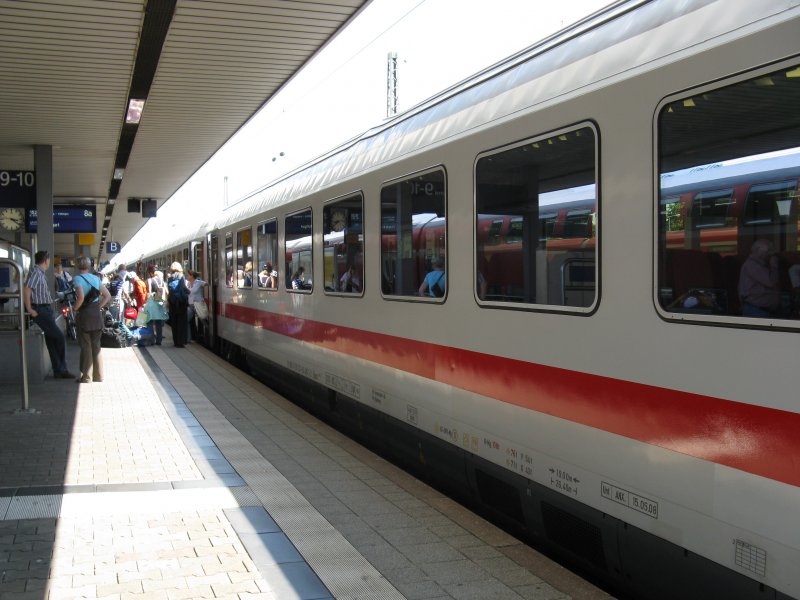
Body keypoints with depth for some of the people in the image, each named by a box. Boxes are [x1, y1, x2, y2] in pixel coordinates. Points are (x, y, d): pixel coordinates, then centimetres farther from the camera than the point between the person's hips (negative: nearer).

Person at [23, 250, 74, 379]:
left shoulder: (40, 273, 16)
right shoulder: (35, 272, -13)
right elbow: (26, 290, -23)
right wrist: (30, 310, -22)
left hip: (47, 310, 10)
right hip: (41, 311, -10)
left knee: (52, 342, 10)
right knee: (60, 338, -8)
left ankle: (59, 371, 14)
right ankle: (61, 369, 5)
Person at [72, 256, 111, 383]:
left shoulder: (78, 279, -10)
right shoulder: (96, 278, 9)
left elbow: (81, 297, -25)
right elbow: (108, 296, 8)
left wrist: (75, 309, -10)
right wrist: (98, 307, 9)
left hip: (84, 313, -5)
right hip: (97, 313, 5)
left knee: (86, 346, 2)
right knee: (96, 345, 13)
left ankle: (86, 377, 6)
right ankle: (98, 376, 17)